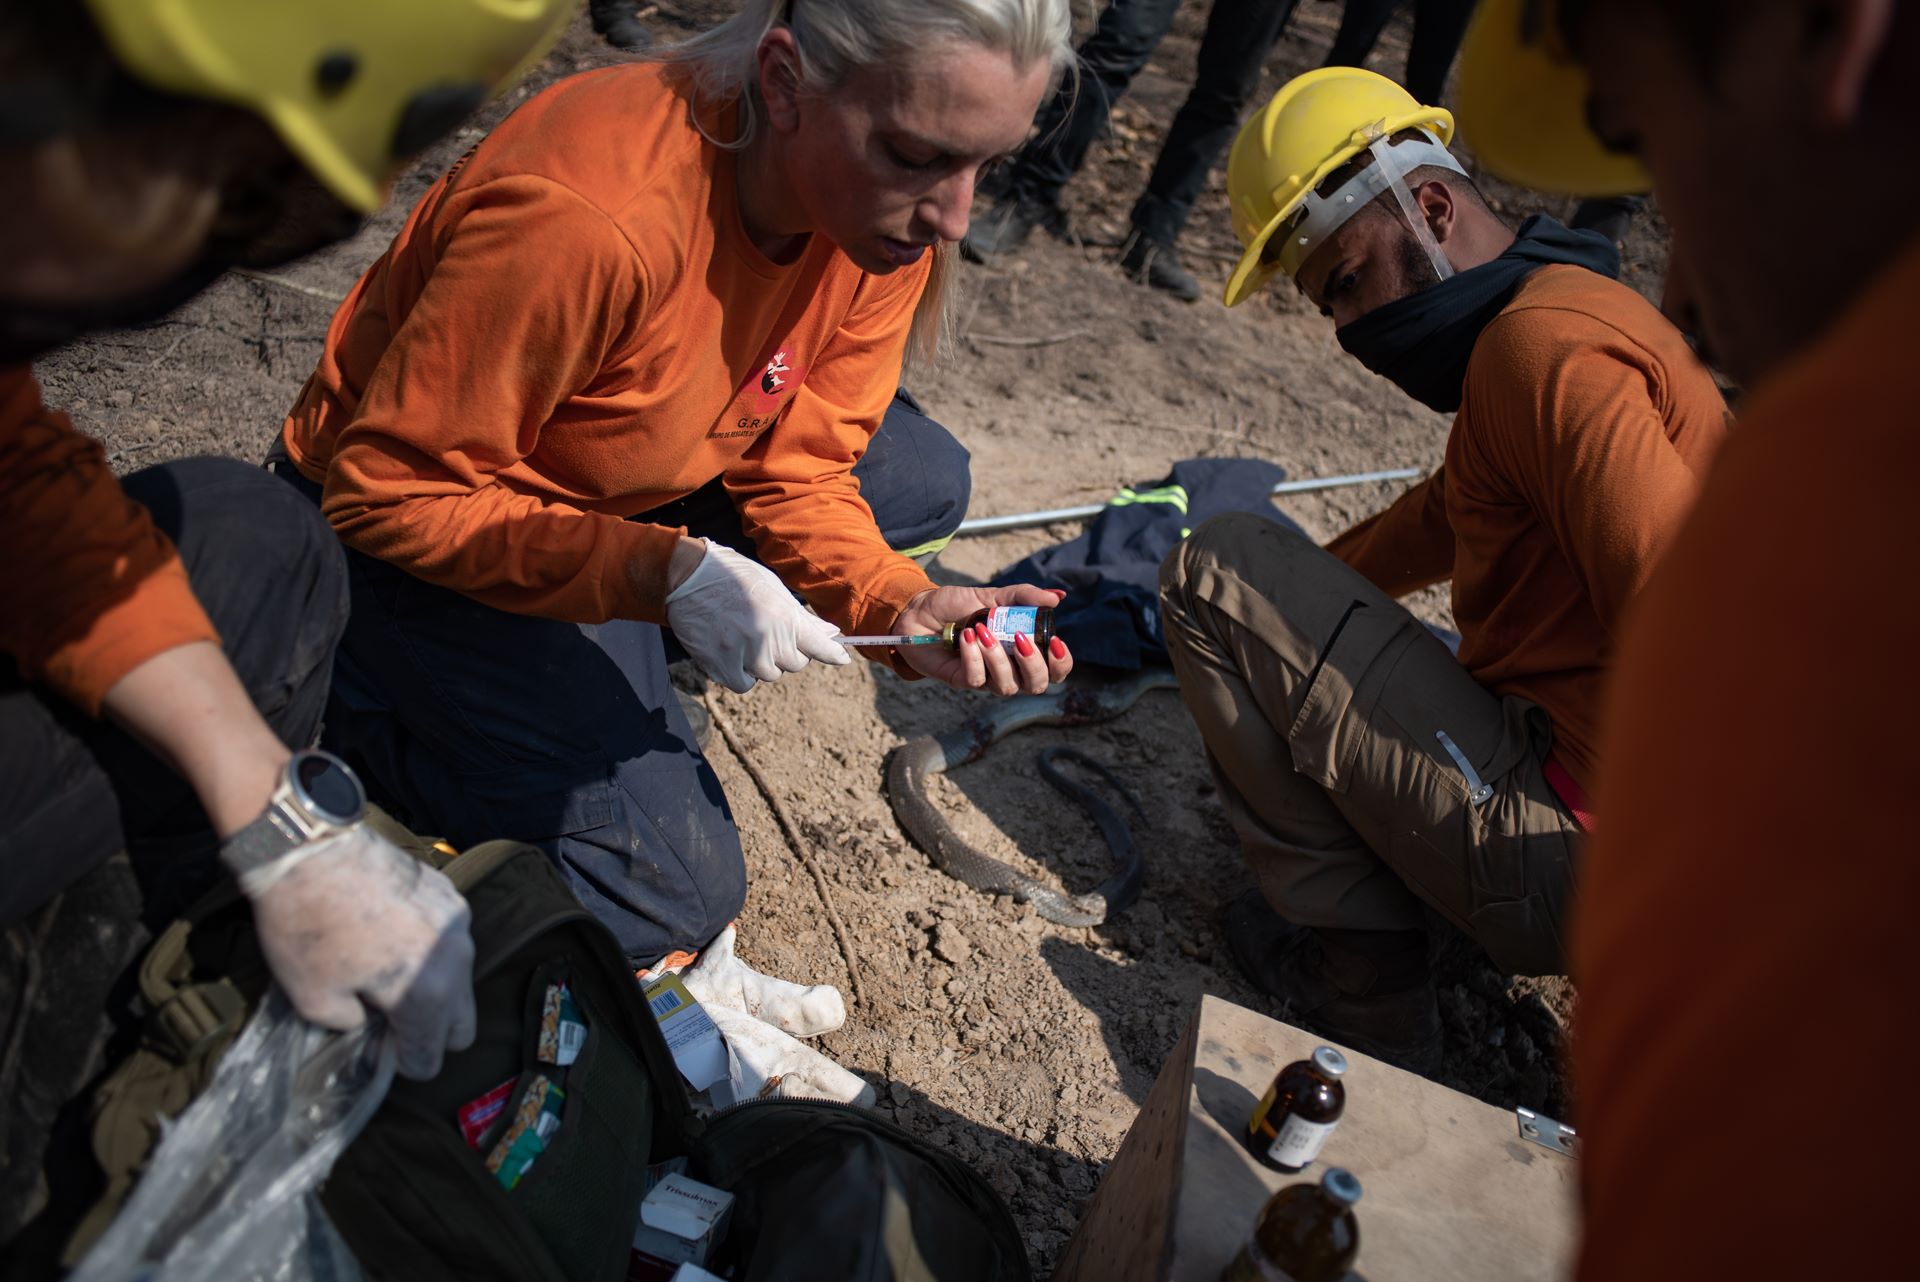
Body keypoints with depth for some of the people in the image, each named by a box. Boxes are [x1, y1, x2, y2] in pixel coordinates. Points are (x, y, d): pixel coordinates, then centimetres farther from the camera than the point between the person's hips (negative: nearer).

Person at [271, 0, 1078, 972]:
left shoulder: (887, 213, -15)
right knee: (669, 895, -14)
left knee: (922, 476, -3)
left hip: (621, 489, 7)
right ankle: (350, 694, 4)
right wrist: (660, 572, -38)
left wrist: (892, 603, -27)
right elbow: (386, 492, -28)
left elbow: (794, 465, -9)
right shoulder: (589, 218, -37)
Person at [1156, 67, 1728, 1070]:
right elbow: (1439, 521, 26)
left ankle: (1357, 991, -5)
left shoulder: (1543, 340, -19)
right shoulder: (1565, 307, 16)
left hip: (1576, 856, -12)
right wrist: (1288, 617, 27)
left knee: (1217, 568, -10)